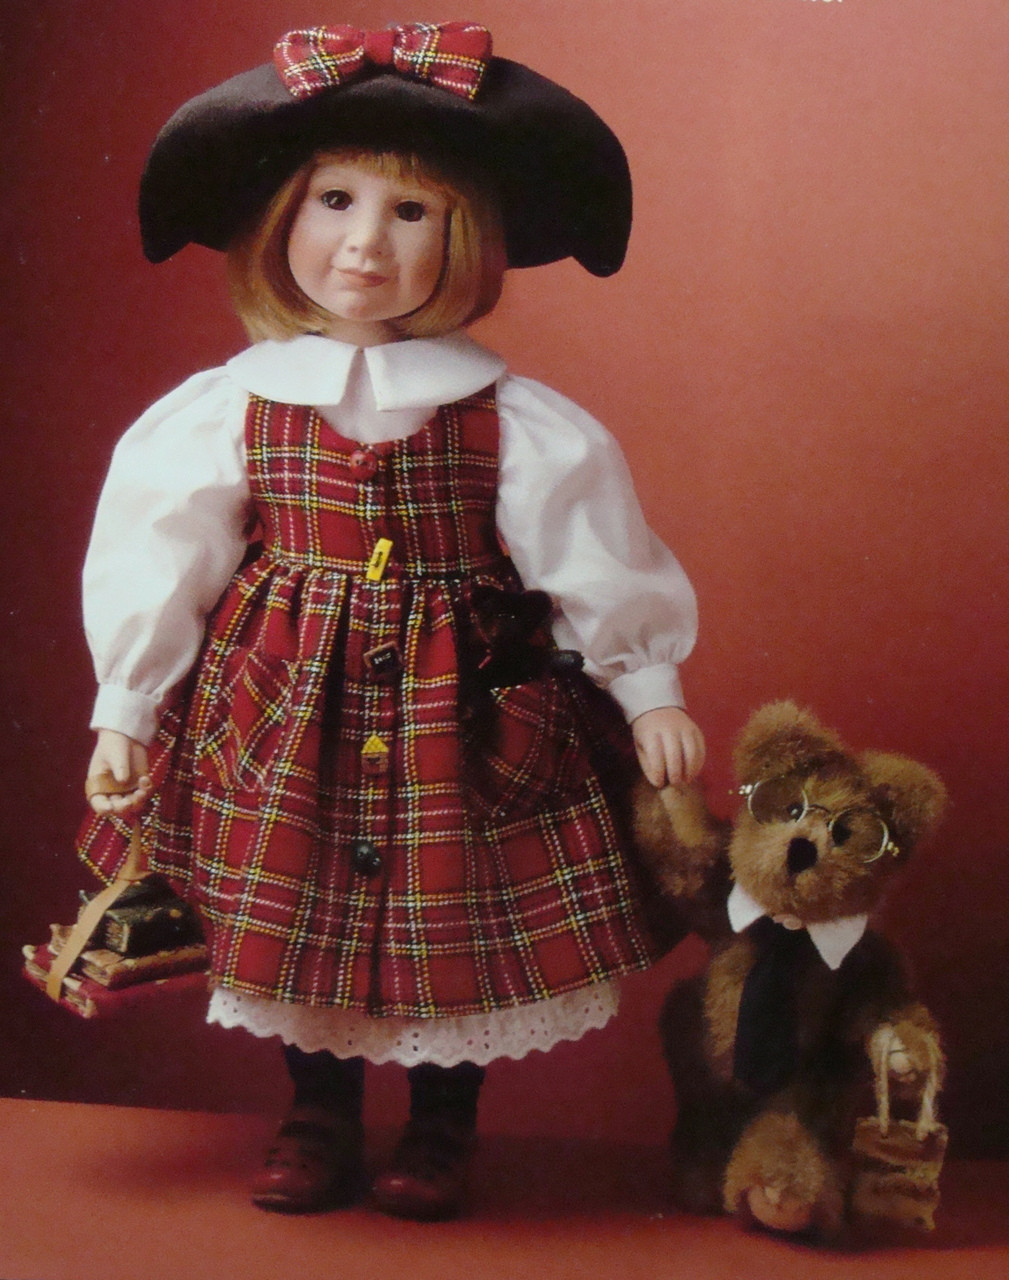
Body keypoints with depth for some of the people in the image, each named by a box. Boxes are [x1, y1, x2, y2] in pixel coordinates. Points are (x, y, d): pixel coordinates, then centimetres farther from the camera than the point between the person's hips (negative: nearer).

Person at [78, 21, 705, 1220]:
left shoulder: (514, 421, -6)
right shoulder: (228, 407, -4)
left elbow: (595, 556, 0)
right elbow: (152, 560, 1)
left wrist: (648, 693, 2)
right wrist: (125, 714, 4)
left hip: (461, 715, -1)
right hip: (288, 714, 1)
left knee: (457, 923, 7)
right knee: (295, 909, 9)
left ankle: (442, 1130, 30)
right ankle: (319, 1120, 31)